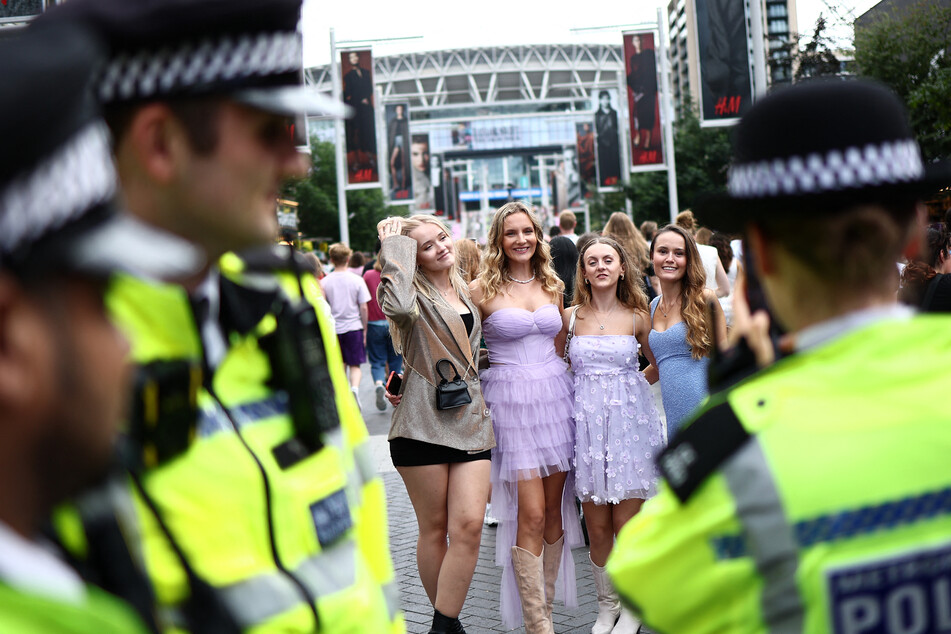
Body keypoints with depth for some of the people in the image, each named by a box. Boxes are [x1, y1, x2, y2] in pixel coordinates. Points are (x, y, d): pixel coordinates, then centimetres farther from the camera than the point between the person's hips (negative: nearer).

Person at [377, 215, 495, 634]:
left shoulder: (465, 292, 16)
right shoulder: (416, 294, -4)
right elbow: (398, 305, -30)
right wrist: (395, 247, -19)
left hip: (470, 420, 5)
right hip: (422, 423, -5)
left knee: (469, 524, -9)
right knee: (434, 529, 3)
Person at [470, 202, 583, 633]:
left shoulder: (552, 286, 11)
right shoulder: (483, 289, -3)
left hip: (555, 394, 5)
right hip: (510, 400, -5)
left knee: (555, 509, 7)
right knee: (531, 515, -8)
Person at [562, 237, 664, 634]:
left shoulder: (637, 317, 4)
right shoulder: (570, 316, 5)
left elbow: (659, 366, 17)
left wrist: (627, 383, 9)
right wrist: (592, 384, 9)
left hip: (629, 419, -1)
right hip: (586, 420, 1)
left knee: (626, 523, -3)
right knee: (597, 528, 2)